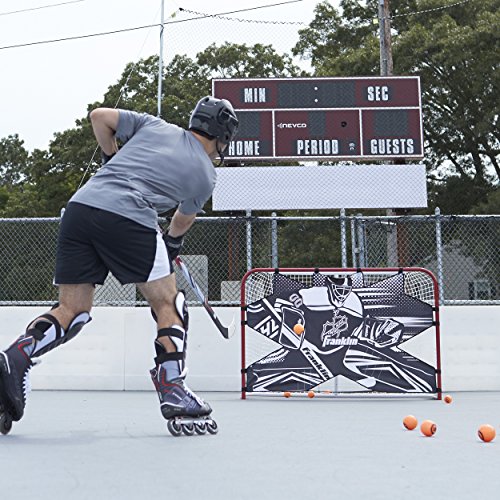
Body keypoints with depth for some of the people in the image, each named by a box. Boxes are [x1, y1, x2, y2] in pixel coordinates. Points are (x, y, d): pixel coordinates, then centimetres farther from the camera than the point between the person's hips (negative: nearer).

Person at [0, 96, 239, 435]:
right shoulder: (205, 176, 16)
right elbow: (182, 223, 30)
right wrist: (173, 243, 51)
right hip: (128, 218, -5)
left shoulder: (154, 125, 24)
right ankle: (173, 390, 4)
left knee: (72, 309, 11)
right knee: (168, 303, 10)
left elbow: (99, 116, 21)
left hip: (80, 205, 5)